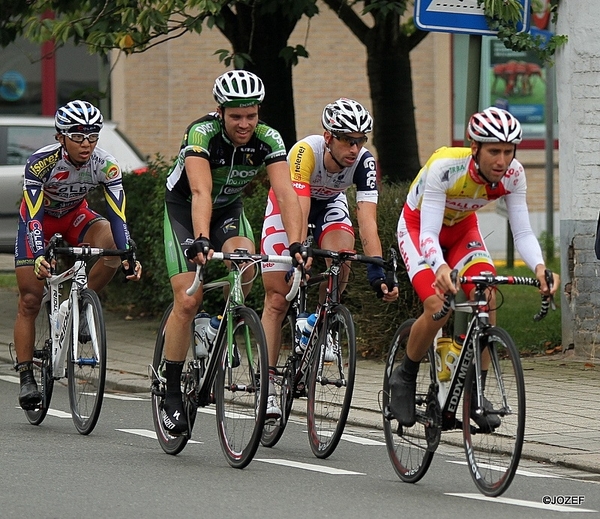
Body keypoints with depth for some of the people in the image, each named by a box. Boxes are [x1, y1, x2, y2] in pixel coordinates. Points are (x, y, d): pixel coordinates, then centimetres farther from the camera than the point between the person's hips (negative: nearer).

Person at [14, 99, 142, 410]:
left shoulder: (105, 165, -25)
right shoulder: (41, 162, -32)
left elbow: (118, 217, -27)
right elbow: (33, 217, -36)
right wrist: (39, 256, -51)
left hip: (75, 216, 2)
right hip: (39, 219, -2)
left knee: (111, 243, -31)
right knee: (30, 300, -8)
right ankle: (26, 378, -1)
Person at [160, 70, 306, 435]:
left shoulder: (268, 140, -22)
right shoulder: (202, 134, -31)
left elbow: (286, 194, -32)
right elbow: (201, 192, -44)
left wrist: (296, 245, -47)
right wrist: (201, 241, -59)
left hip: (229, 209, 3)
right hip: (184, 210, -3)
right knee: (188, 300, -15)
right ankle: (171, 392, -2)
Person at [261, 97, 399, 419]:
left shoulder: (364, 161, -30)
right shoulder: (305, 152, -37)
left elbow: (367, 220, -36)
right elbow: (299, 213, -45)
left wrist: (377, 271, -47)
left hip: (330, 205, 2)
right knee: (277, 298, -7)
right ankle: (267, 385, -3)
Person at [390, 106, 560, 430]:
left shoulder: (513, 174, -24)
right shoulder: (445, 168, -37)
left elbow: (522, 232, -22)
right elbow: (429, 234, -40)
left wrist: (539, 267, -43)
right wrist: (440, 267, -61)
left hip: (461, 227, 4)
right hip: (418, 226, -4)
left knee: (486, 299, -20)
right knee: (438, 307, -24)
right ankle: (404, 377, 2)